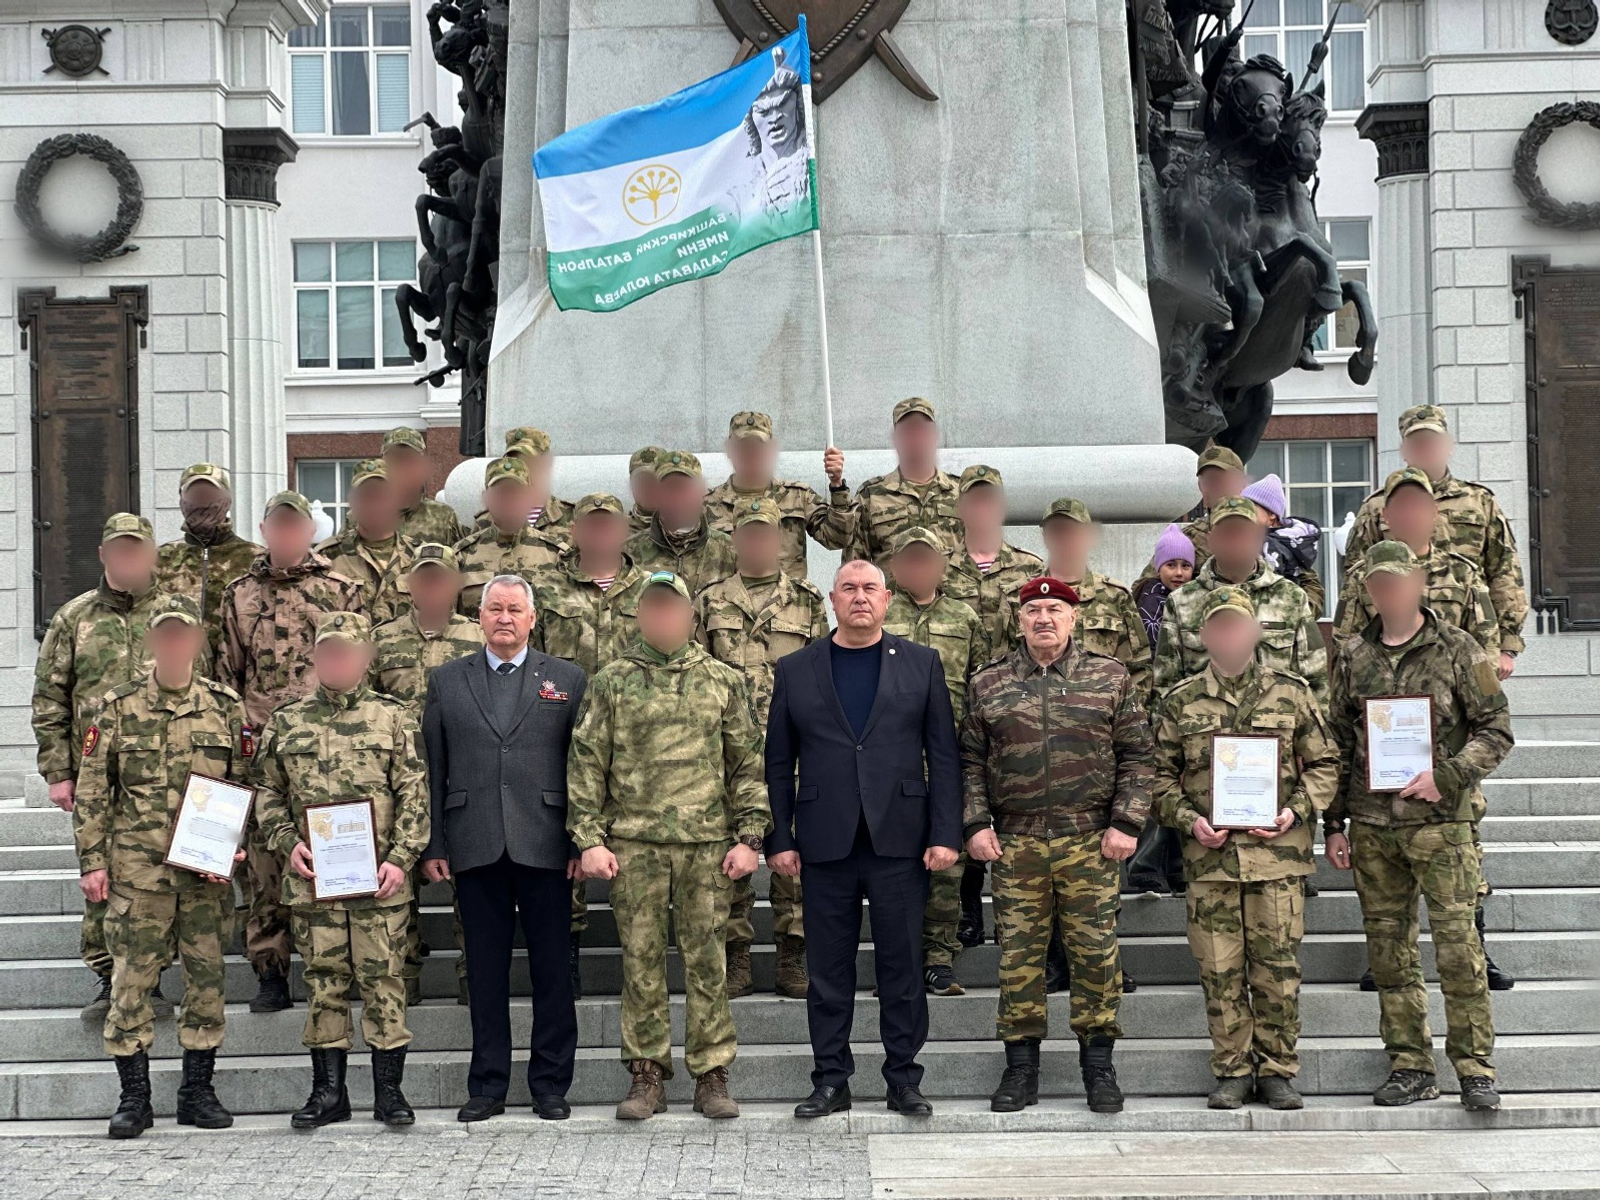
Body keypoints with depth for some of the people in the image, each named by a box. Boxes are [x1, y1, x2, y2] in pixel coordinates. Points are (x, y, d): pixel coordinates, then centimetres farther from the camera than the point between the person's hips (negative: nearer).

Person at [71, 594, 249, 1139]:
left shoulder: (225, 707, 6)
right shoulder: (119, 707, 3)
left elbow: (245, 786, 10)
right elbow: (92, 790, 4)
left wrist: (232, 848, -2)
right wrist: (92, 860, -1)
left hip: (208, 870, 2)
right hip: (137, 868, -1)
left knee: (207, 977, 5)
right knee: (131, 980, -2)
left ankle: (198, 1092, 16)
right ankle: (134, 1097, 7)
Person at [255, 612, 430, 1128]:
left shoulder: (394, 717, 6)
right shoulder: (286, 722, 12)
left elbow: (414, 794, 2)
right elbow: (267, 792, 15)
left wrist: (400, 858, -8)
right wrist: (287, 842, -2)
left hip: (379, 875, -2)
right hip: (312, 875, 2)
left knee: (383, 978, -1)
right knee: (324, 980, 5)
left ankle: (389, 1090, 7)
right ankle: (328, 1091, 12)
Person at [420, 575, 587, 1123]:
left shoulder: (567, 680, 8)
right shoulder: (447, 681, 12)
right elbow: (432, 767, 9)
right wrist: (432, 845, 2)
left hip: (546, 846, -1)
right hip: (475, 847, 1)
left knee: (552, 969, 2)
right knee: (485, 969, 5)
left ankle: (550, 1085, 11)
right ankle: (487, 1086, 13)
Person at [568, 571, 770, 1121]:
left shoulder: (723, 681, 9)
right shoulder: (610, 683, 6)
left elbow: (748, 763, 9)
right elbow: (585, 765, 5)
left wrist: (748, 837, 2)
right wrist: (590, 839, -3)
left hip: (707, 843, 0)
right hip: (635, 844, 0)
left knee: (707, 961, 2)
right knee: (641, 960, 3)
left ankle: (712, 1075, 9)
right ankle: (646, 1076, 11)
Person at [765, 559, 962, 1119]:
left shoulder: (921, 664, 8)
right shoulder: (795, 670, 9)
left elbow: (943, 756, 4)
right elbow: (778, 763, 8)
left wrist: (945, 835, -4)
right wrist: (780, 839, 0)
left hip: (899, 839, 0)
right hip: (825, 844, 1)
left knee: (902, 966, 3)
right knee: (828, 969, 4)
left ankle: (903, 1079, 12)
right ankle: (831, 1081, 12)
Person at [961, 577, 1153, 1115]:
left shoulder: (1110, 678, 6)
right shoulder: (989, 684, 8)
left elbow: (1136, 756, 5)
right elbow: (970, 761, 10)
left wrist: (1126, 822, -3)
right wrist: (975, 823, 0)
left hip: (1090, 842, -1)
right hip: (1014, 845, 1)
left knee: (1095, 951, 1)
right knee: (1018, 954, 3)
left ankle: (1098, 1062, 13)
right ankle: (1021, 1065, 13)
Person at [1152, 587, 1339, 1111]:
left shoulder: (1291, 693, 7)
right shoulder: (1180, 701, 8)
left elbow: (1324, 764, 10)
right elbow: (1161, 774, 11)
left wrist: (1295, 811, -5)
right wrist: (1189, 820, -5)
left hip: (1277, 851, -1)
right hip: (1209, 855, 1)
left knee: (1277, 965, 0)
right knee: (1220, 970, 2)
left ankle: (1278, 1071, 11)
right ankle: (1233, 1072, 12)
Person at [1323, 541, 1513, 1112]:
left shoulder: (1457, 650, 1)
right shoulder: (1351, 656, 11)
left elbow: (1496, 730, 0)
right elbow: (1337, 744, 14)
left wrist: (1444, 775, -15)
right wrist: (1334, 823, 10)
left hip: (1440, 819, -4)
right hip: (1371, 826, 4)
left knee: (1457, 944, -9)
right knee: (1388, 948, 6)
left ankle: (1474, 1067, -3)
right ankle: (1410, 1067, 14)